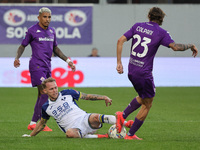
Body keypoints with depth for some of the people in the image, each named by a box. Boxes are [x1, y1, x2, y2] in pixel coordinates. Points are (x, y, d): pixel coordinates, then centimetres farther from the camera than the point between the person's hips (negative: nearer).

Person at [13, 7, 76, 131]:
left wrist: (67, 60, 21)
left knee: (42, 95, 5)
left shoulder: (52, 31, 15)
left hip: (47, 66, 7)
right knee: (44, 93, -16)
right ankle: (39, 123, -14)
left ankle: (33, 123, 10)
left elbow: (55, 48, 25)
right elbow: (23, 46, 3)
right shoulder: (32, 31, -4)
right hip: (37, 65, -7)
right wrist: (17, 58, -14)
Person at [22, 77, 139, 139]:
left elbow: (87, 96, 12)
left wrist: (104, 97, 3)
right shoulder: (46, 107, 10)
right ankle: (101, 136, -39)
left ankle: (126, 123, -48)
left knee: (95, 117, -36)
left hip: (84, 119, 0)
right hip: (73, 128, 0)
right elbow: (42, 124, 26)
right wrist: (30, 136, 28)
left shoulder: (68, 93, 7)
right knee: (70, 133, -40)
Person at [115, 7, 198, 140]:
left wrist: (119, 62, 4)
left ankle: (123, 115, 10)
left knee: (143, 97, 29)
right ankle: (130, 135, 11)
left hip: (131, 70, 6)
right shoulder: (161, 32, -7)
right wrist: (191, 46, 0)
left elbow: (121, 40, 1)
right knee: (147, 105, 11)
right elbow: (175, 47, -18)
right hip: (144, 73, -6)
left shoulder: (137, 26, 7)